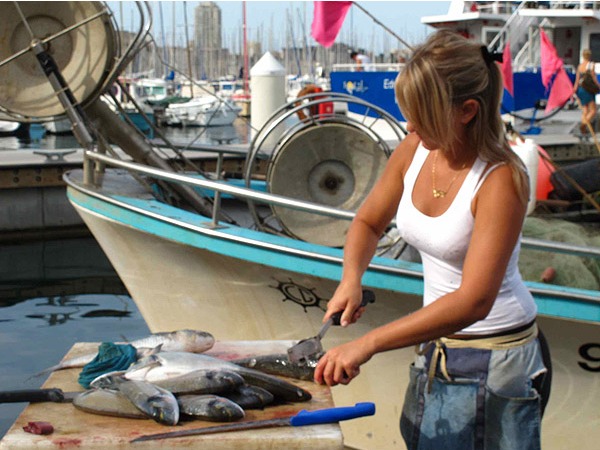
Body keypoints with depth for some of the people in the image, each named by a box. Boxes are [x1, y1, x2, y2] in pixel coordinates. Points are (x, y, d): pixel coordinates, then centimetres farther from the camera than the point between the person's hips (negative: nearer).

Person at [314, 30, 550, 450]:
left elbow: (474, 301, -32)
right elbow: (368, 222, 10)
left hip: (496, 358, -6)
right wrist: (351, 279, -11)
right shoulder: (414, 150, -6)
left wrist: (368, 344, -36)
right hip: (437, 346, 6)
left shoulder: (500, 179, -25)